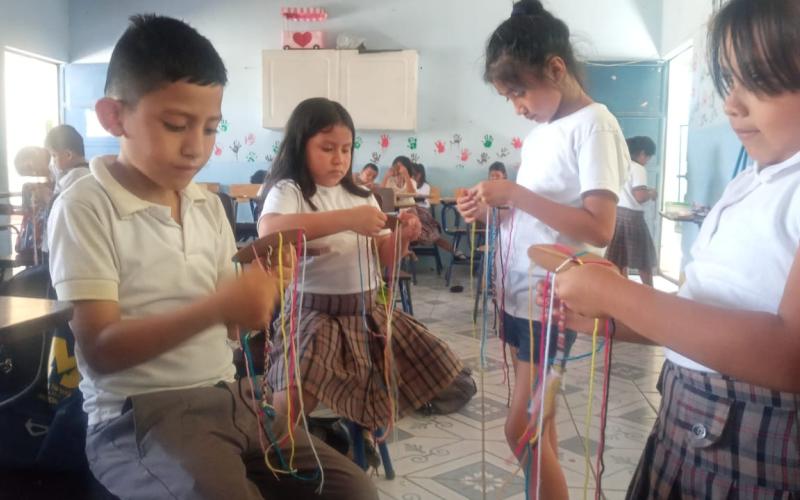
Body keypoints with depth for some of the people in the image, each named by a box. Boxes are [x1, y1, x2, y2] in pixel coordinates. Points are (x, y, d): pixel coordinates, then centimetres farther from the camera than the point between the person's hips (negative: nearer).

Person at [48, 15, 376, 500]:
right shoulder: (85, 208, -10)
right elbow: (99, 351, -17)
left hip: (229, 398, 6)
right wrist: (217, 307, -26)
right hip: (140, 417, -6)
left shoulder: (208, 205, 9)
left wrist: (259, 290, -12)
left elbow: (228, 326, 10)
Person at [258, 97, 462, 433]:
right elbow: (269, 231, -29)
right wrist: (347, 219, -32)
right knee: (294, 399, -33)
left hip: (368, 312, 7)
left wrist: (402, 237, -10)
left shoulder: (361, 196, 13)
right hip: (315, 314, -6)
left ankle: (363, 429, 27)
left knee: (439, 375, 7)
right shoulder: (289, 191, -6)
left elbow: (385, 259, 13)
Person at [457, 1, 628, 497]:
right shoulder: (541, 131, 12)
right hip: (519, 294, 8)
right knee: (537, 424, 15)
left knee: (523, 430, -2)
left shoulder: (593, 125, -13)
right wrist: (495, 209, -1)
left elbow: (599, 228, -23)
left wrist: (515, 193, -22)